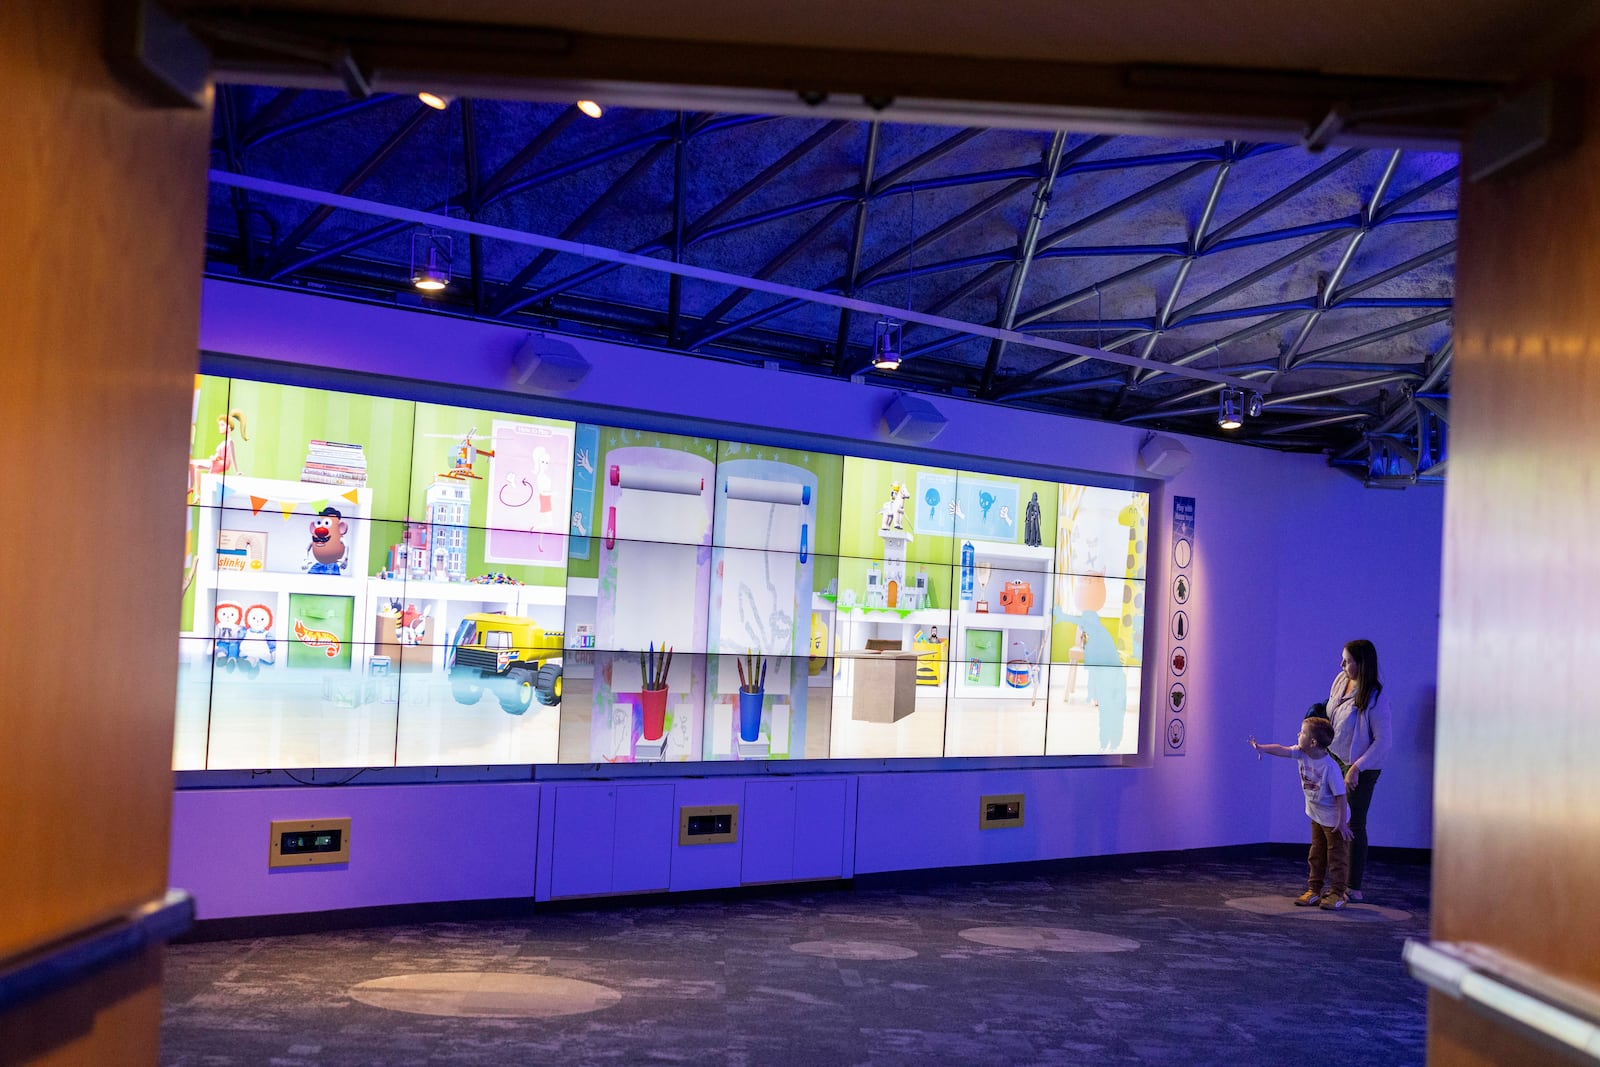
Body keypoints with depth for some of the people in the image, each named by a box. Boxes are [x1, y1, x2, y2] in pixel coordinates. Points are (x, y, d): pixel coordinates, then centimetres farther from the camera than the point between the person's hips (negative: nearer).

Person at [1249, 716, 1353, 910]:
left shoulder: (1330, 767, -28)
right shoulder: (1301, 754, -8)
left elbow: (1340, 795, -24)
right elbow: (1282, 750, -15)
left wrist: (1342, 822, -21)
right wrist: (1261, 747, -33)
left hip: (1334, 820, -8)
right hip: (1317, 817, 8)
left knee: (1337, 856, 2)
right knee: (1316, 856, 14)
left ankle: (1338, 894, 10)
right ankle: (1314, 891, 22)